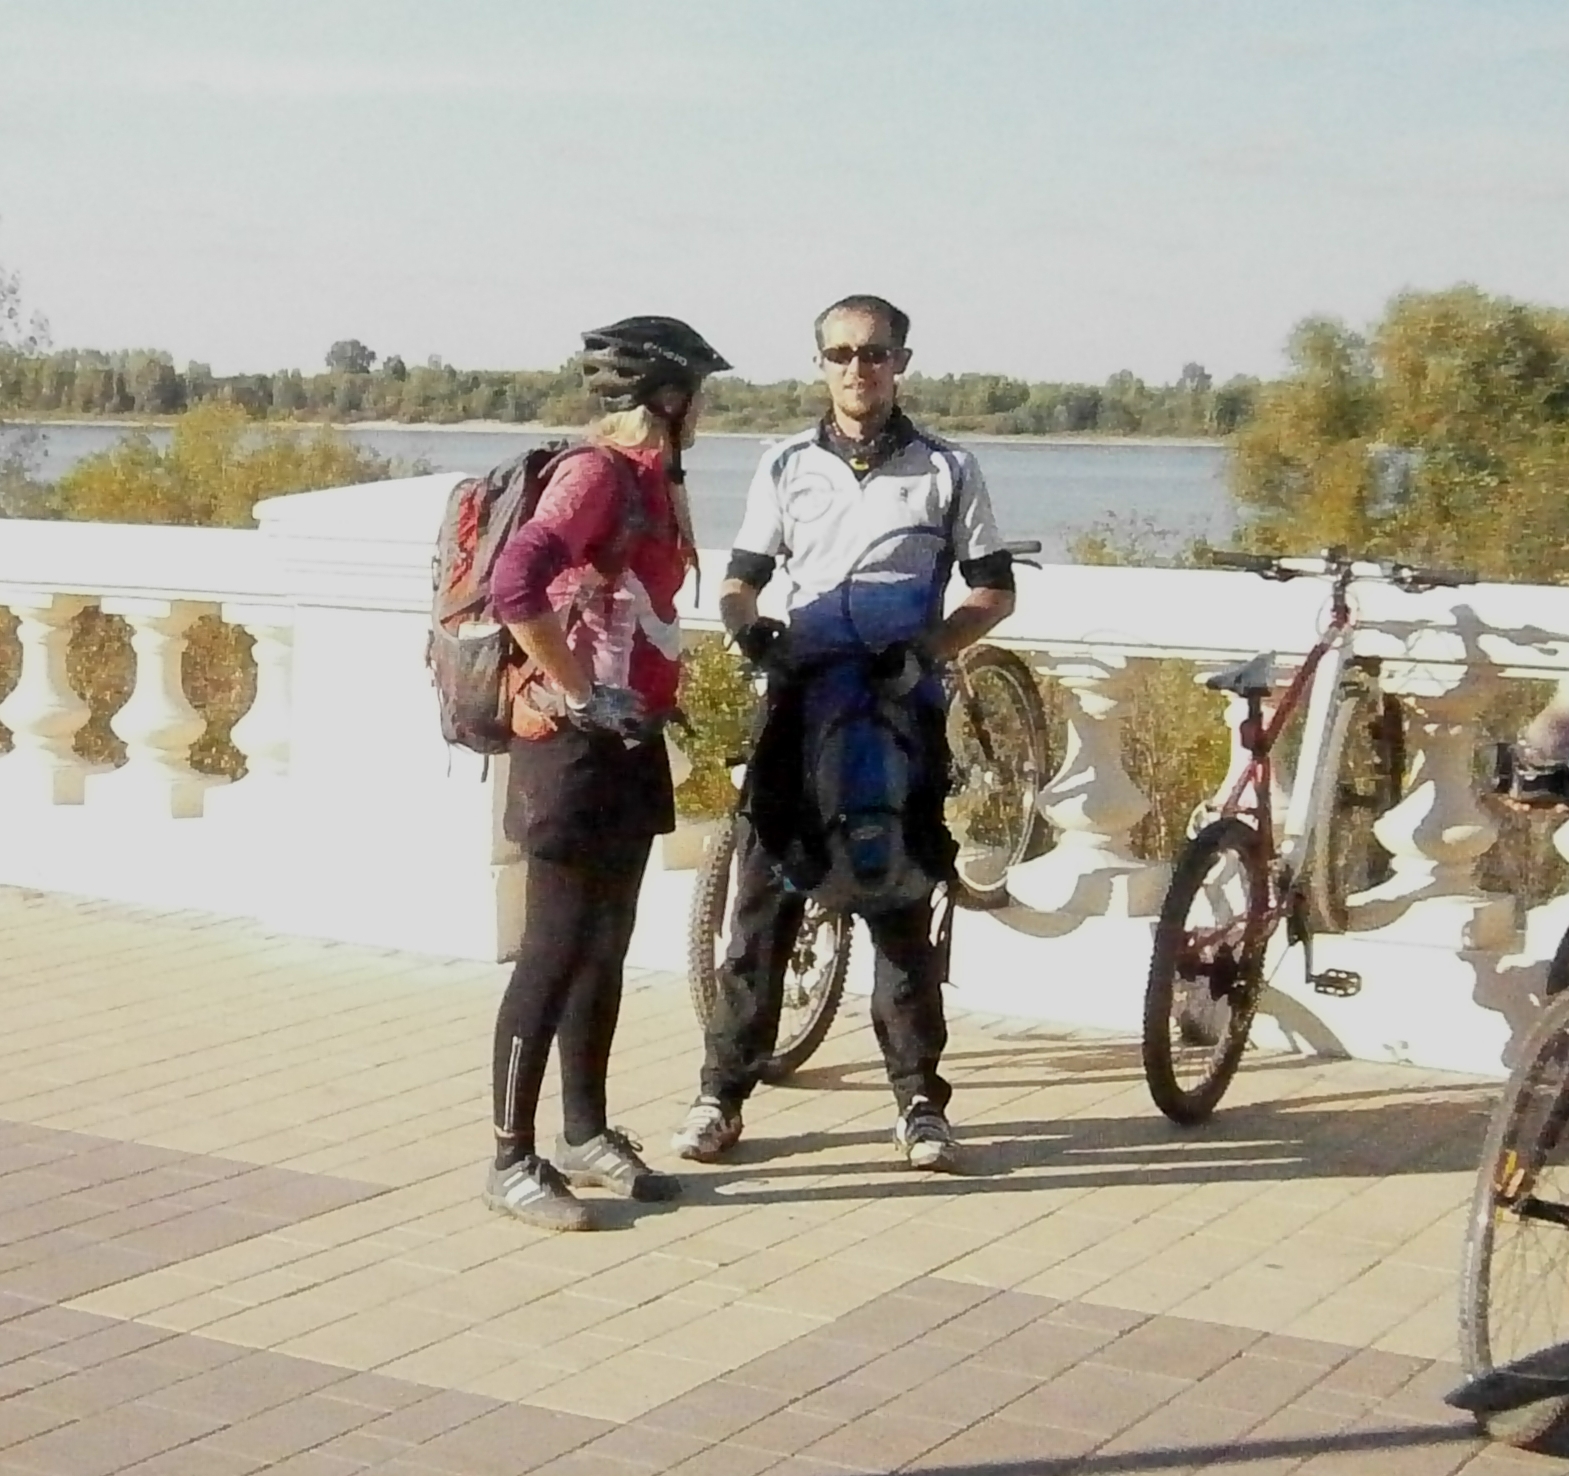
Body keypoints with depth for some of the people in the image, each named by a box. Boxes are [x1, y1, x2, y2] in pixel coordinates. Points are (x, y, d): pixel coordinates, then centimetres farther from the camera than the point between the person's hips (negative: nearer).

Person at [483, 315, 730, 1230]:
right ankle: (513, 1161, 5)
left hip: (630, 743, 9)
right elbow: (515, 585, -31)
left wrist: (651, 702, 13)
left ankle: (586, 1134, 27)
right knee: (556, 952, -3)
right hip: (576, 745, -9)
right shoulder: (599, 473, -17)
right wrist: (582, 694, -24)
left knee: (606, 947, 15)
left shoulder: (653, 478, 12)